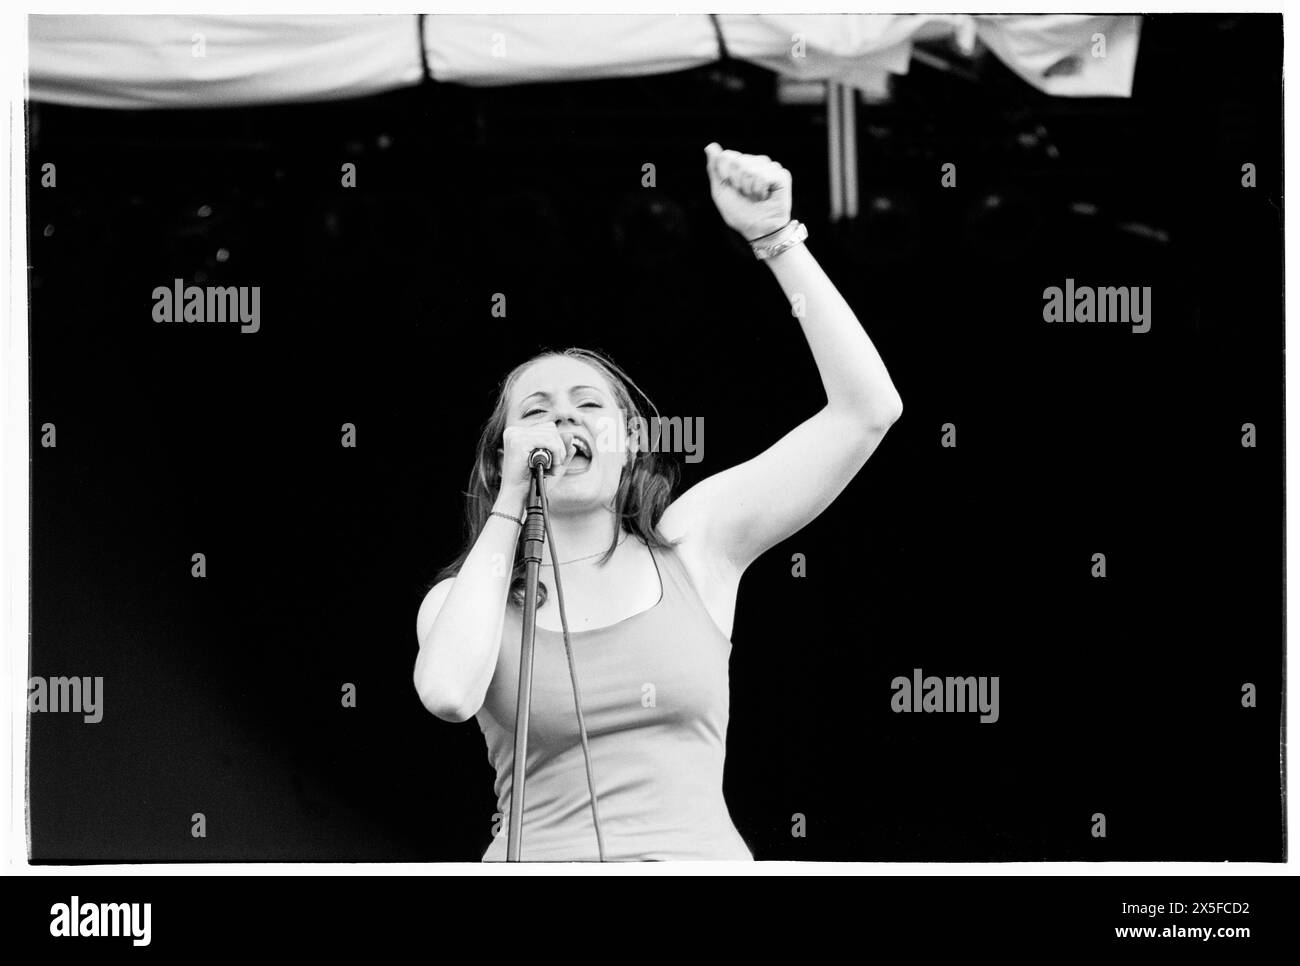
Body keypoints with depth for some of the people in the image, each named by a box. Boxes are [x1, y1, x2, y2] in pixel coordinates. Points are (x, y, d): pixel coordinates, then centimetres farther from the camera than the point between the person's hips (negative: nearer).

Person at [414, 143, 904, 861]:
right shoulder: (462, 599, 12)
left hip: (700, 852, 0)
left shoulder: (691, 545, 12)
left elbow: (867, 408, 7)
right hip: (541, 860, 0)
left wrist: (774, 238, 3)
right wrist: (509, 506, 1)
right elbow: (449, 693, -12)